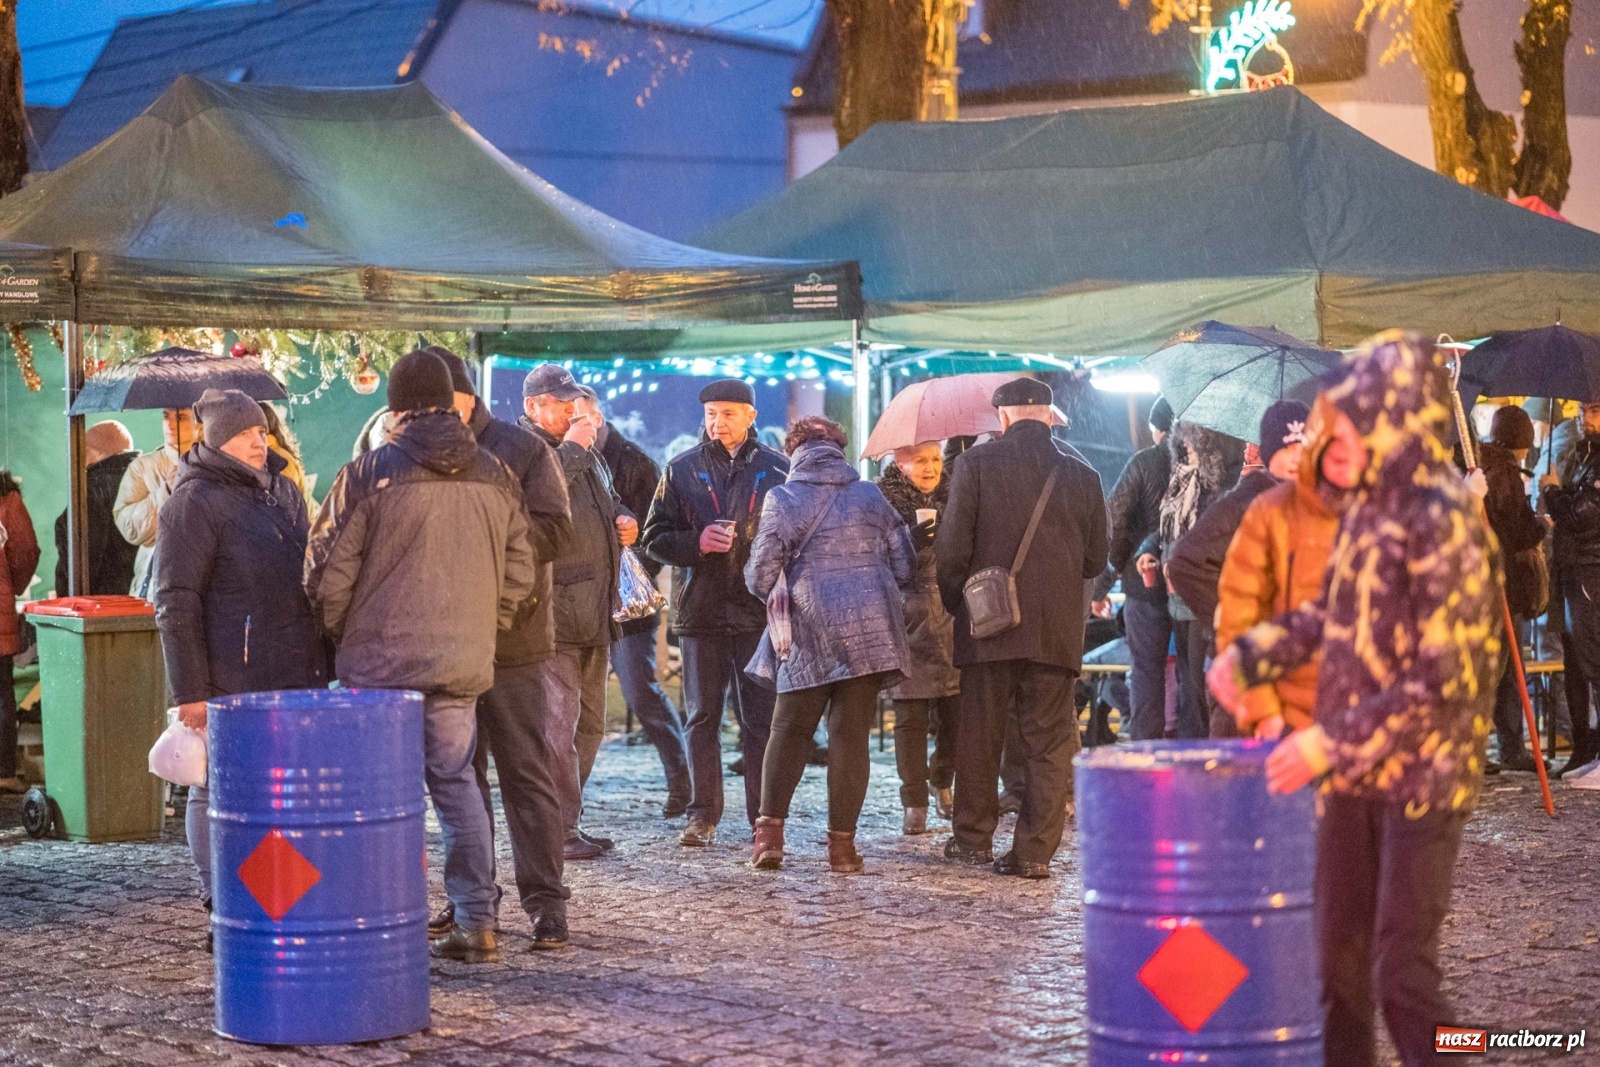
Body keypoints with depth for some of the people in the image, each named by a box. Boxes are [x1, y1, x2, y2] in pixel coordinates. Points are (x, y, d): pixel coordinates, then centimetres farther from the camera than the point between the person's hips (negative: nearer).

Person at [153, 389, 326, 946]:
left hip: (297, 673, 7)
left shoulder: (282, 490, 17)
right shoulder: (195, 501, -6)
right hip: (229, 680, -7)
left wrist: (320, 660, 20)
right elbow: (175, 602, -10)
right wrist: (189, 690, -15)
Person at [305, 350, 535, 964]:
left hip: (382, 661, -4)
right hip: (464, 661, 4)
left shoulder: (369, 473, -7)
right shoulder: (495, 477, 6)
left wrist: (342, 636, 11)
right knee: (456, 783, 13)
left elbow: (328, 574, -6)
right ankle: (476, 925, 12)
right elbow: (519, 575, 10)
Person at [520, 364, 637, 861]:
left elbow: (609, 502, 35)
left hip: (594, 610, 9)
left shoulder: (588, 453, 21)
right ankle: (559, 829, -5)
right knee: (558, 723, -10)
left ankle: (569, 822, 23)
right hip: (553, 610, -9)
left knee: (589, 723, 14)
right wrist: (570, 451, -20)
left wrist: (624, 522, 13)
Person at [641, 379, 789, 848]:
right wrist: (698, 541, -13)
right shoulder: (682, 469, 7)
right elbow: (655, 538, 6)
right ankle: (703, 816, 15)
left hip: (758, 611, -1)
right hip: (700, 611, 2)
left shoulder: (777, 469, 4)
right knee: (702, 717, 7)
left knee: (760, 719, -1)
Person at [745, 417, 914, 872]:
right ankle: (842, 841, 3)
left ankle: (770, 831, 0)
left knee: (790, 730, 9)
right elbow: (905, 568, 9)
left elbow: (761, 575, -3)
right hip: (869, 629, 1)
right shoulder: (871, 496, 8)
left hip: (809, 631, -1)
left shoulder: (782, 499, 0)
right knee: (851, 734, 4)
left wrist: (766, 591, 19)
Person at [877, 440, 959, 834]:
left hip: (950, 620, 4)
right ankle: (914, 804, 4)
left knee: (955, 710, 2)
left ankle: (943, 784, 26)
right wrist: (910, 542, -23)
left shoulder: (952, 497, 14)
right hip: (908, 621, -4)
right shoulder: (886, 502, -1)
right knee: (910, 715, -3)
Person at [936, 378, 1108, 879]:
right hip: (1058, 630, 2)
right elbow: (1096, 560, 7)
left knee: (979, 734, 11)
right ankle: (1035, 851, 3)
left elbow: (952, 547, -8)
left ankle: (974, 838, 18)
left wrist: (954, 600, 9)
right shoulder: (1082, 476, 2)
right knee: (1048, 742, 6)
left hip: (990, 623, -1)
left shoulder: (976, 464, -6)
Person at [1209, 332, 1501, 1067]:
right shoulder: (1367, 504, 6)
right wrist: (1250, 656, 10)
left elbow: (1446, 681, -22)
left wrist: (1331, 744, -21)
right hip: (1352, 770, 8)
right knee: (1338, 953, 13)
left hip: (1422, 777, -8)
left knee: (1402, 972, -6)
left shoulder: (1442, 521, -19)